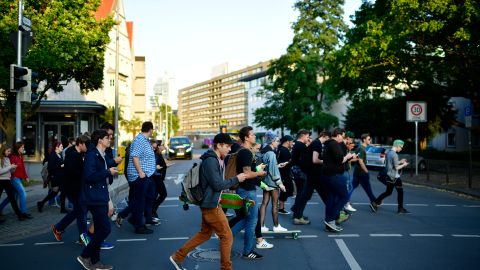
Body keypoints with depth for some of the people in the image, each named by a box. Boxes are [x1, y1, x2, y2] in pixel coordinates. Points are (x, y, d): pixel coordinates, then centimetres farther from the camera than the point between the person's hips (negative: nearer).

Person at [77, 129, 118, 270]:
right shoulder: (92, 155, -15)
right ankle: (85, 256, 2)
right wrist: (108, 172, -19)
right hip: (94, 198, -10)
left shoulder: (102, 155, 15)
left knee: (100, 229, 12)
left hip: (100, 197, 10)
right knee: (105, 228, -10)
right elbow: (89, 175, -24)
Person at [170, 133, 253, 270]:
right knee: (227, 236, -1)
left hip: (210, 203, 10)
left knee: (205, 234, 19)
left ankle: (177, 257, 25)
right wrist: (236, 179, -15)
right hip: (211, 205, -10)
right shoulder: (211, 161, -21)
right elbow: (217, 184, -22)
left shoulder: (216, 160, 12)